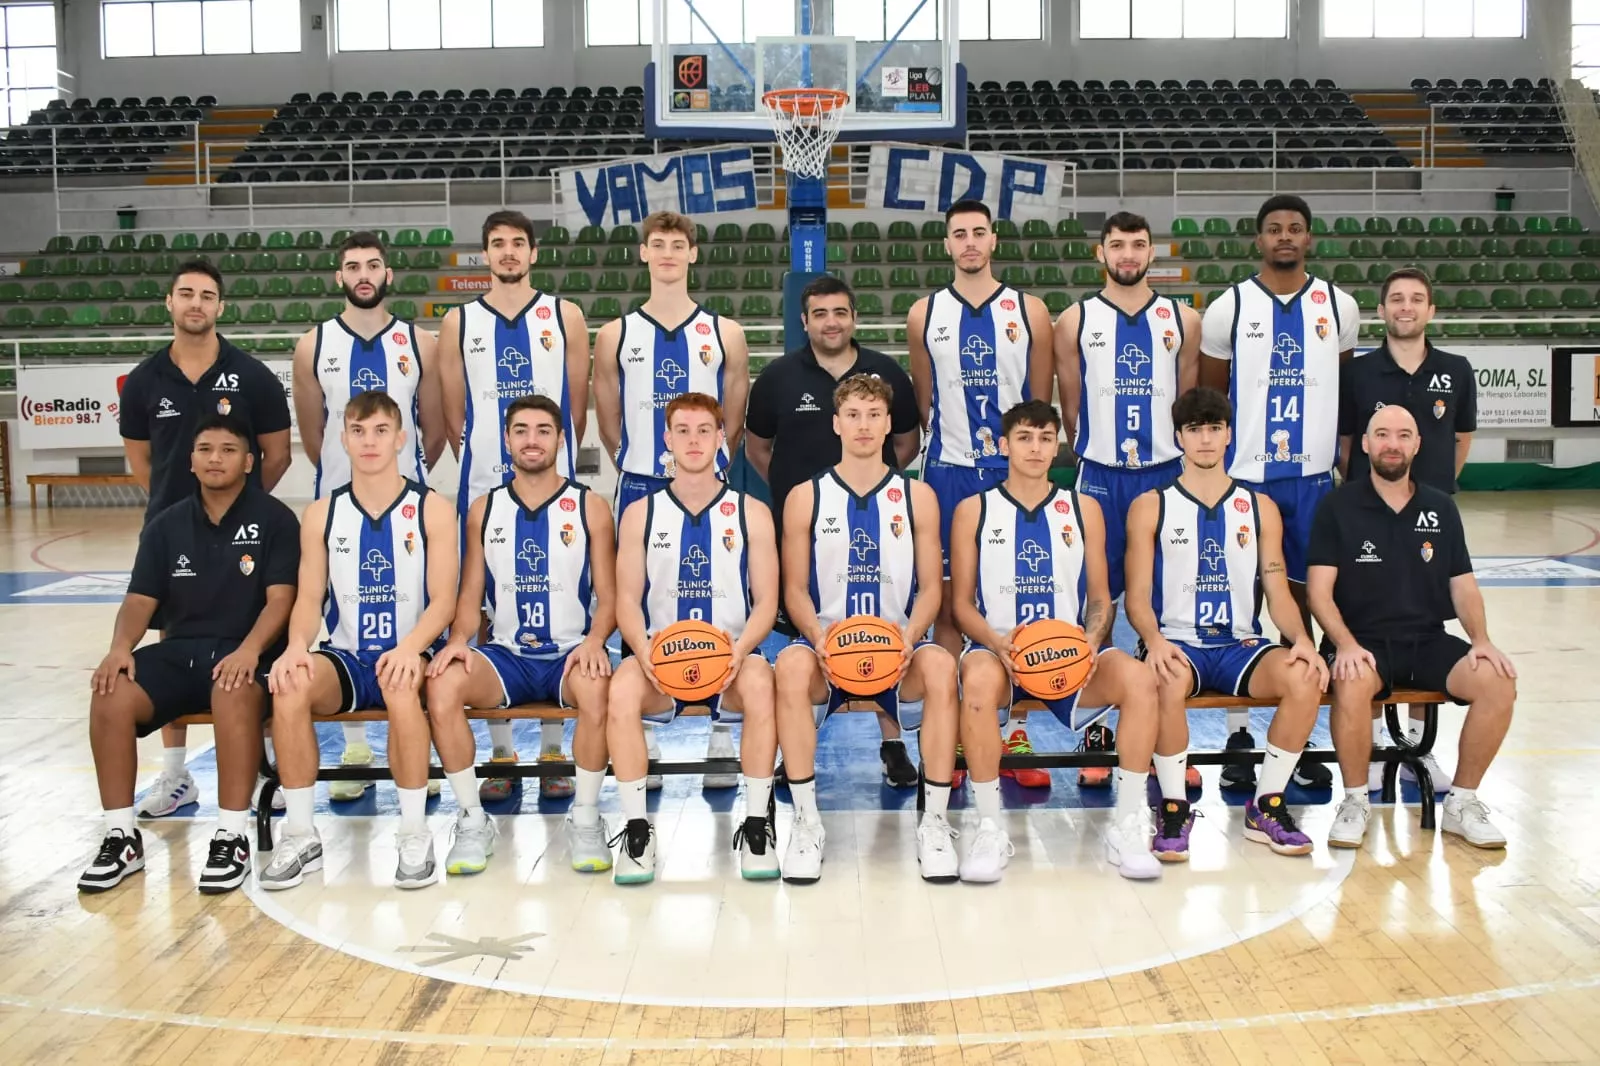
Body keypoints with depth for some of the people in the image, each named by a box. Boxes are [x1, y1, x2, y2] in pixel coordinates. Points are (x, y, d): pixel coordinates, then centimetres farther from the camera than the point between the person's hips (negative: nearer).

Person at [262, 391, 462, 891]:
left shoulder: (432, 509, 0)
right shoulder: (322, 514, 8)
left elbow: (443, 601, -6)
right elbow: (309, 598, 4)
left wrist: (409, 647, -26)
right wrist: (298, 645, -19)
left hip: (406, 656, -2)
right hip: (345, 658, 3)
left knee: (400, 684, -38)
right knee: (289, 686, -30)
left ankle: (415, 835, -25)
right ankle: (300, 836, -18)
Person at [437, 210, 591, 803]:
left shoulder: (564, 315, 6)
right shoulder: (459, 323, 7)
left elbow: (577, 404, 7)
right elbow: (453, 415, 9)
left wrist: (557, 462, 6)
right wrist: (482, 463, 6)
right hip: (482, 488, 1)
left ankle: (553, 751, 11)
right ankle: (501, 753, 13)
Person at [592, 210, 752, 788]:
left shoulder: (724, 332, 5)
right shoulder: (615, 335, 5)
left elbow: (735, 417, 9)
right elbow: (608, 420, 10)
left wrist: (709, 463, 6)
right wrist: (635, 465, 7)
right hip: (640, 486, 1)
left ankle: (721, 737, 10)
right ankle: (642, 740, 14)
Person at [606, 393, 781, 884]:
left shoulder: (751, 513, 7)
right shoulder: (641, 514, 9)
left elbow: (766, 600, 2)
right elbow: (627, 600, 4)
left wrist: (740, 649, -18)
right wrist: (645, 652, -17)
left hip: (730, 657, -1)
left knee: (759, 683, -35)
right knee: (622, 687, -33)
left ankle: (756, 825, -24)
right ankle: (636, 827, -22)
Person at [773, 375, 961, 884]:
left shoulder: (917, 496, 9)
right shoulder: (805, 497, 8)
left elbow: (930, 588, 7)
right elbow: (795, 589, 6)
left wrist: (909, 636, -14)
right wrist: (818, 635, -15)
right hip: (827, 647, 0)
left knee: (940, 665, -34)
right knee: (791, 664, -35)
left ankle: (935, 822, -22)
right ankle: (806, 821, -23)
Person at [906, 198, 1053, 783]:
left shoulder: (1028, 311, 5)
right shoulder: (925, 314, 6)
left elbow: (1041, 402, 8)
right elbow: (923, 402, 12)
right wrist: (953, 440, 6)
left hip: (1015, 471, 0)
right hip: (949, 471, 0)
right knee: (947, 601, 2)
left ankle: (1017, 735, 11)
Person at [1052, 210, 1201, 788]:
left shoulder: (1183, 319, 7)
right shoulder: (1075, 320, 4)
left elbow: (1189, 400, 12)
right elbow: (1070, 405, 8)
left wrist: (1185, 452, 8)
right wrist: (1090, 454, 8)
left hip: (1165, 472, 1)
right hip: (1099, 476, -1)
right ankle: (1096, 733, 10)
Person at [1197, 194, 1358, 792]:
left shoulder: (1338, 307, 6)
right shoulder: (1228, 309, 1)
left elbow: (1349, 395, 13)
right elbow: (1209, 398, 6)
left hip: (1313, 476, 2)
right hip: (1243, 475, -2)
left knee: (1302, 598, 7)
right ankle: (1238, 734, 11)